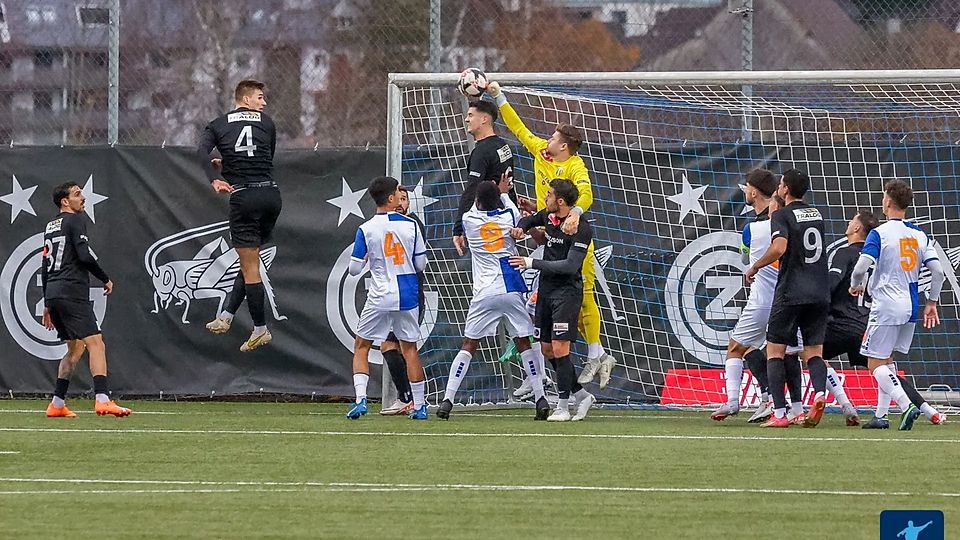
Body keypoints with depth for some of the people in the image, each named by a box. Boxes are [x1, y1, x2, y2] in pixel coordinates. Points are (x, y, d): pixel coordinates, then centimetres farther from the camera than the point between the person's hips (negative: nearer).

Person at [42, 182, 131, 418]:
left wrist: (47, 304, 27)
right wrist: (105, 279, -2)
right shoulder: (75, 220, -4)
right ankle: (103, 399, -29)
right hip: (72, 292, -9)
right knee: (96, 343, -14)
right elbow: (85, 255, -16)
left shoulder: (51, 226, 21)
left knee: (75, 348, 18)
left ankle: (57, 404, 14)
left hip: (53, 293, 9)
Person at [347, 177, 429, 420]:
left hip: (379, 298, -2)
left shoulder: (366, 230, -7)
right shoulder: (410, 225, -4)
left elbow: (354, 269, -5)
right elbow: (421, 264, 1)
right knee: (410, 349, 12)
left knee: (362, 347, 10)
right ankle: (419, 406, 12)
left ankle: (361, 399, -5)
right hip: (408, 297, 2)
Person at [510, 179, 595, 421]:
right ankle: (582, 396, 21)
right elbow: (530, 220, 30)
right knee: (547, 349, 9)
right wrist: (520, 228, 5)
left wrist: (532, 263, -22)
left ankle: (563, 407, -5)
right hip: (546, 290, 8)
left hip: (567, 291, -8)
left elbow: (570, 265, -23)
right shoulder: (548, 217, 7)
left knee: (559, 348, -13)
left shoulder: (581, 228, -16)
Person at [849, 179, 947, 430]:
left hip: (886, 306, -6)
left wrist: (856, 286, 3)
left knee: (876, 364, -2)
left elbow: (862, 266, -19)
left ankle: (906, 406, -22)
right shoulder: (919, 234, 7)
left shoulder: (879, 234, -10)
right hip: (911, 307, 6)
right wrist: (932, 302, 13)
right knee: (886, 361, 19)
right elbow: (937, 270, 3)